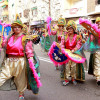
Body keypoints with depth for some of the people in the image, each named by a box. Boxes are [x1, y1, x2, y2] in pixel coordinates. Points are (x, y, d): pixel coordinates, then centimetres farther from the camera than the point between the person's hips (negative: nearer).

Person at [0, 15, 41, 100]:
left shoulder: (26, 39, -7)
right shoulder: (9, 38, 8)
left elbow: (29, 52, -11)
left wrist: (31, 63, -17)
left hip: (20, 62, -4)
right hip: (8, 62, 4)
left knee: (20, 79, 11)